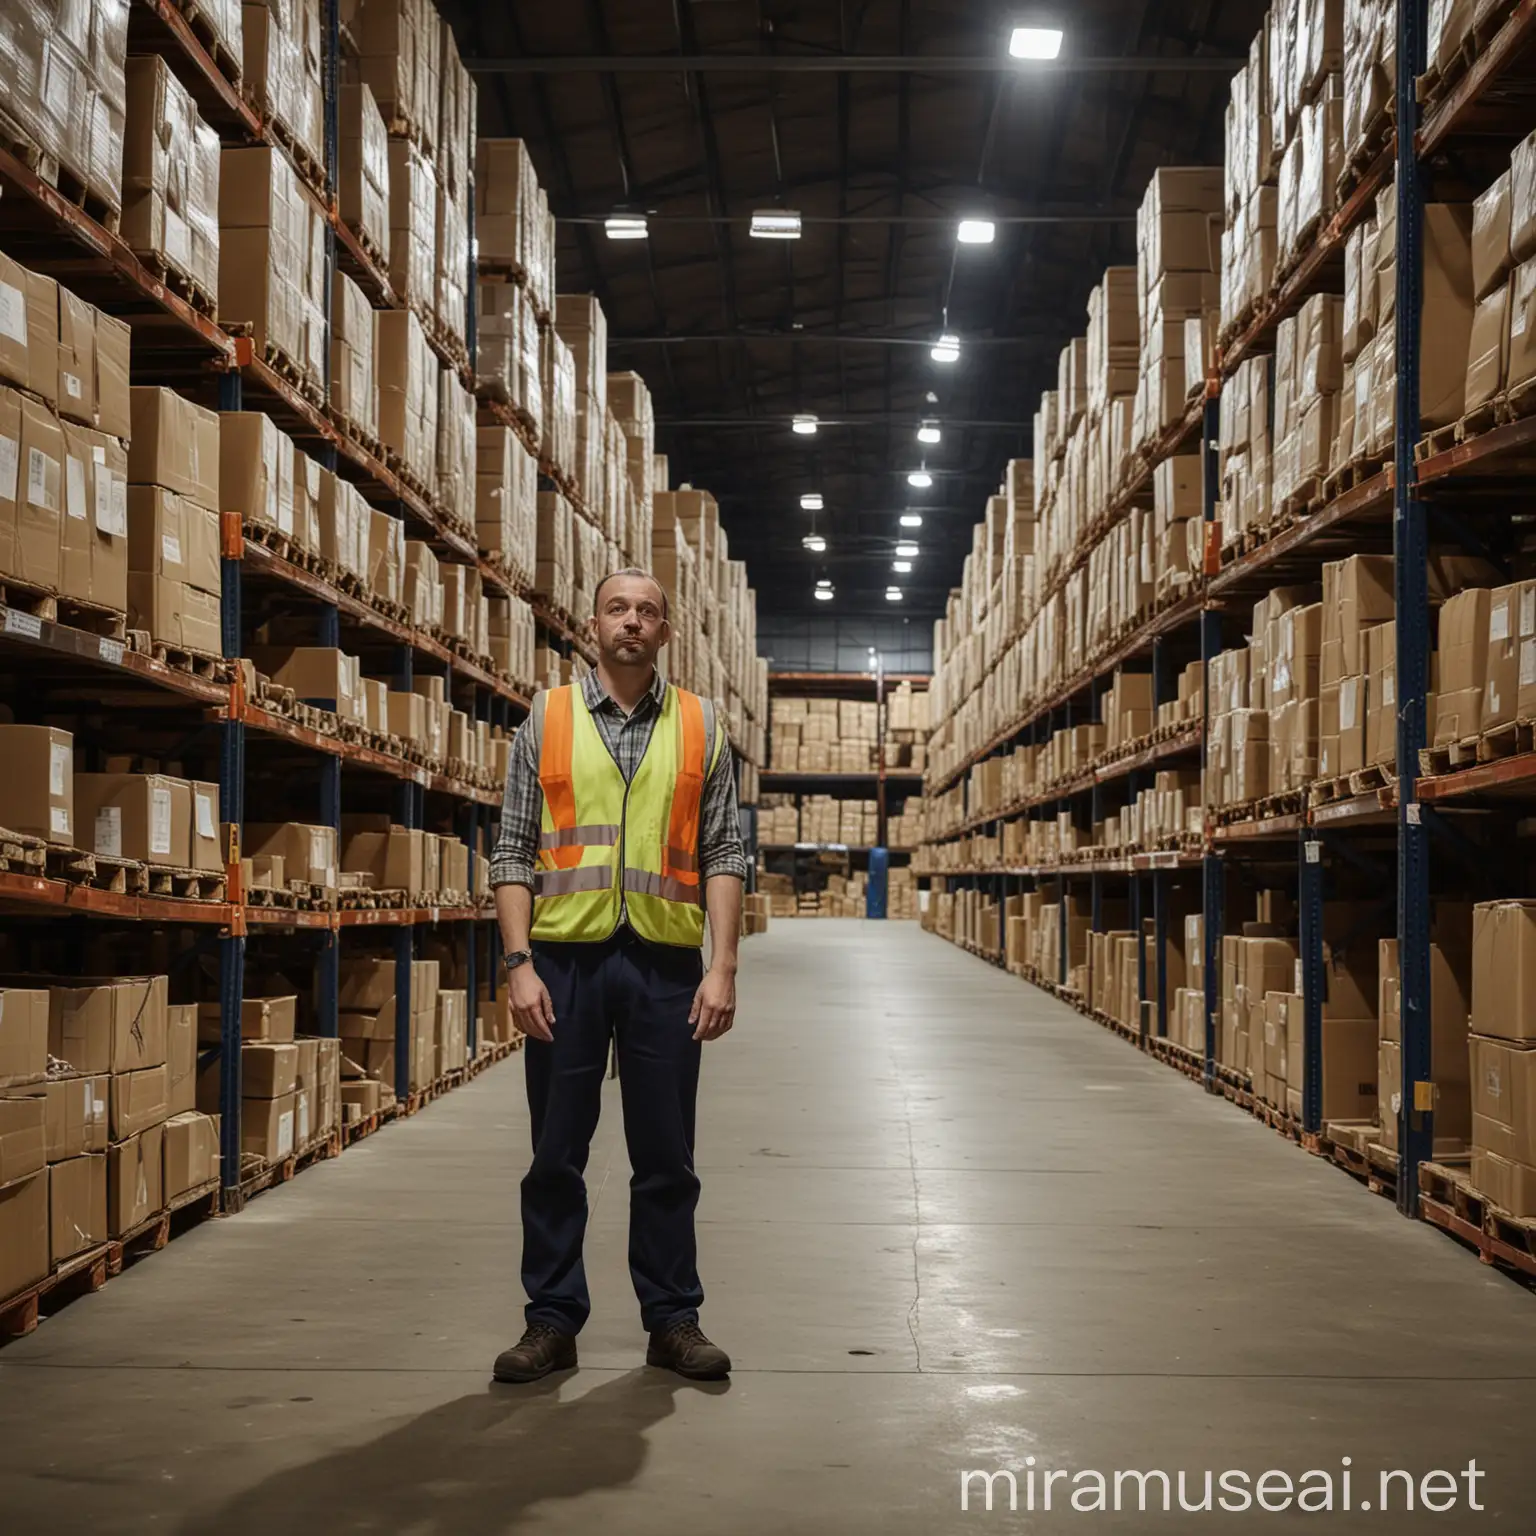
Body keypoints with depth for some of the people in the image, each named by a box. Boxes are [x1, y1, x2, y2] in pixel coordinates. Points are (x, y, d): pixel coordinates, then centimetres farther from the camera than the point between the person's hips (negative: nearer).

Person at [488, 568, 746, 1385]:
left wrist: (722, 966, -5)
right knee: (556, 1154, 6)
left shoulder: (701, 727, 7)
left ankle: (673, 1318, 18)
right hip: (566, 957, 0)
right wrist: (520, 963, -7)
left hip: (664, 961, 0)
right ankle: (552, 1319, 16)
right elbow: (513, 851, 3)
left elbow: (723, 855, 4)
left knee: (666, 1156, 7)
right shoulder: (547, 718, 6)